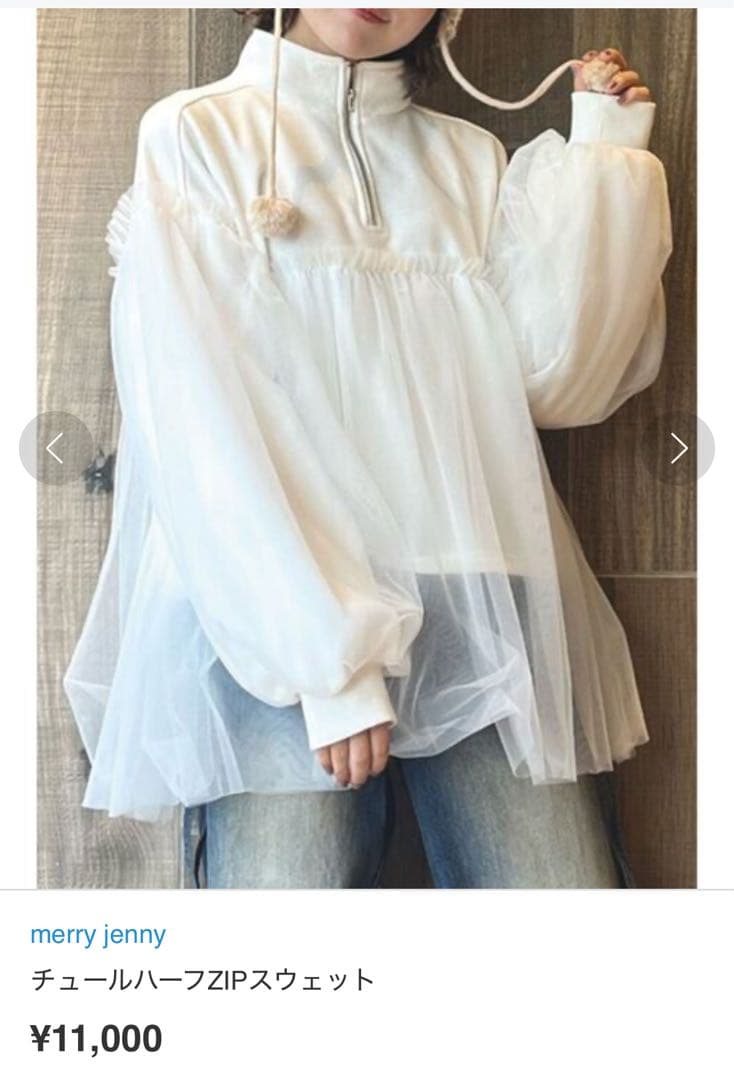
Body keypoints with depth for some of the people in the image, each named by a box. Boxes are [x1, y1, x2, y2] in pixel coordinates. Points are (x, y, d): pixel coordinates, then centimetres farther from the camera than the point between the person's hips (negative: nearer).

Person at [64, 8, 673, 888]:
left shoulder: (474, 162, 18)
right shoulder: (195, 134, 7)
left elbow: (555, 379, 6)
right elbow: (198, 417, -5)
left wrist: (604, 160, 6)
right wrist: (330, 654, -13)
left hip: (487, 595, 3)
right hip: (275, 609, -3)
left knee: (559, 872, -7)